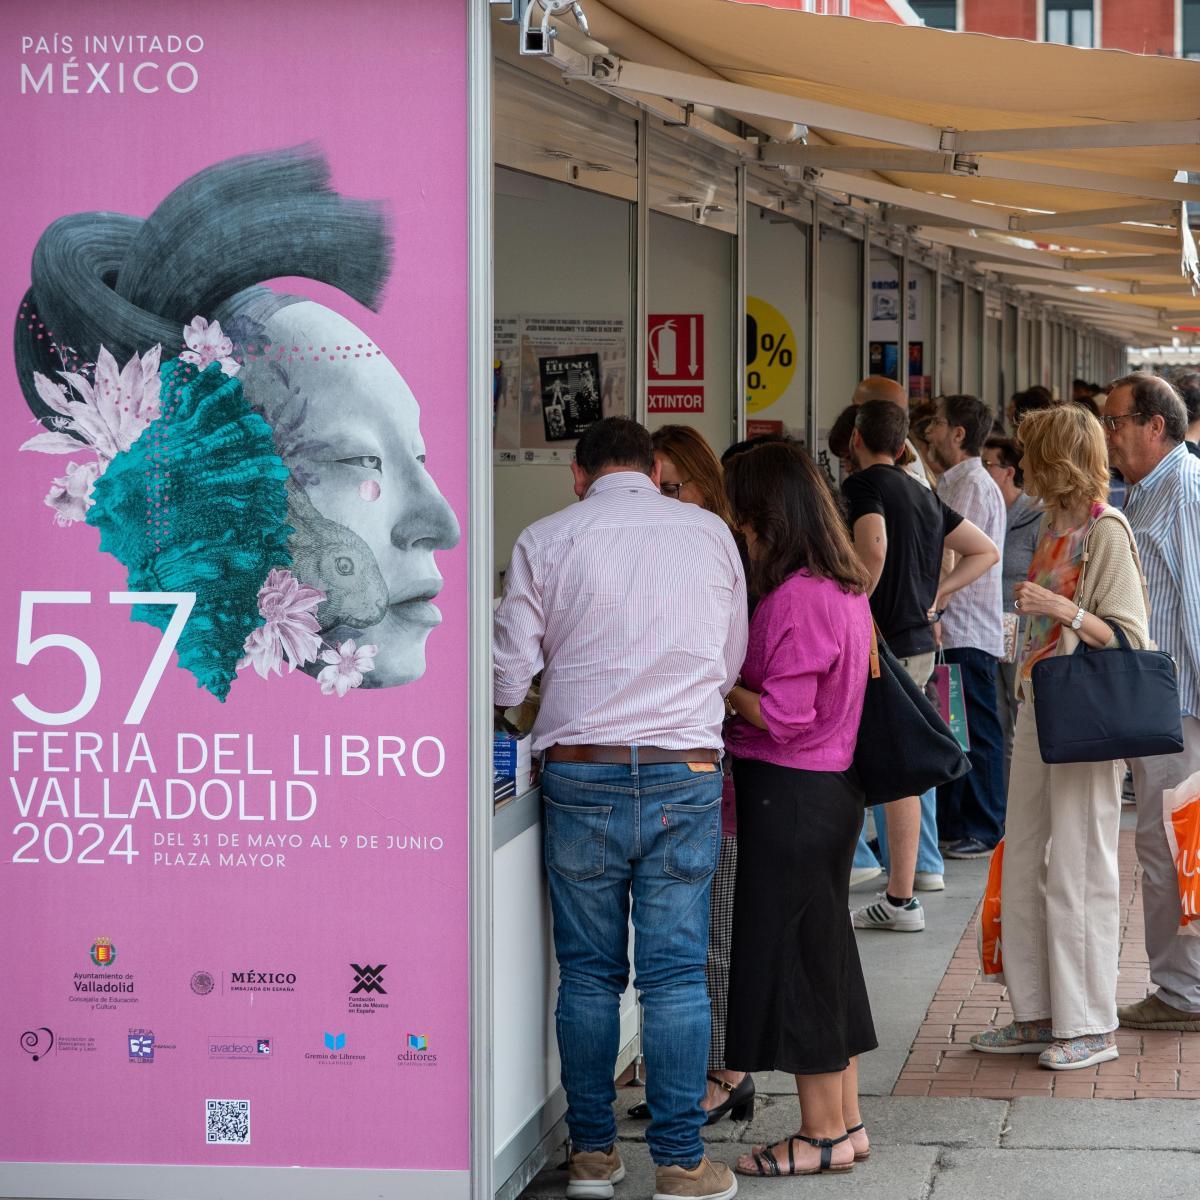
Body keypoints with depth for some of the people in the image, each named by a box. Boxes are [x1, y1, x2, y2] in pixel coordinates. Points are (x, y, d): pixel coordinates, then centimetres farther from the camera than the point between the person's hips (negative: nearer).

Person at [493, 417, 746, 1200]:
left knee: (588, 972, 10)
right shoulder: (710, 533, 6)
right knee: (675, 973, 3)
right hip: (684, 774, 0)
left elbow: (509, 679, 1)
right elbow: (732, 663, 13)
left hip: (580, 774, 0)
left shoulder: (545, 541, 1)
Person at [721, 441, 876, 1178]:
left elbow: (783, 717, -22)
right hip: (834, 784, 10)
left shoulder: (794, 598, -20)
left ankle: (824, 1136, 7)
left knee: (792, 955, 0)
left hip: (789, 793, -10)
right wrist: (736, 682, 9)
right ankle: (845, 1120, 24)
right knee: (824, 950, 16)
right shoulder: (845, 588, 10)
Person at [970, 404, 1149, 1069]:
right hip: (1037, 710, 9)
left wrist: (1063, 610, -25)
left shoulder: (1106, 530, -12)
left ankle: (1090, 1026, 5)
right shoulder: (1053, 523, 13)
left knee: (1077, 870, -3)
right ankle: (1037, 1015, 19)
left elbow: (1131, 639, -14)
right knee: (1022, 866, 10)